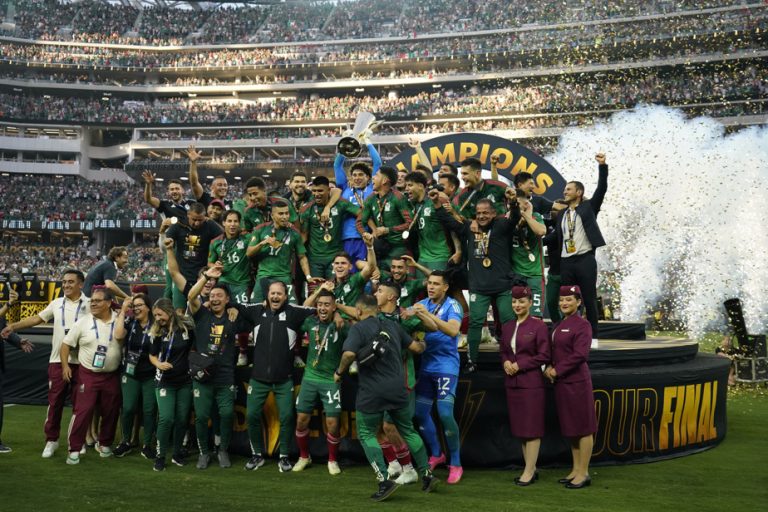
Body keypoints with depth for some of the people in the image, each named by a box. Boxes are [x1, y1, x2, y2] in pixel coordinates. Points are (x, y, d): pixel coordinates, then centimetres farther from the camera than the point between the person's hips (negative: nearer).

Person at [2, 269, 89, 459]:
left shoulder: (90, 304, -2)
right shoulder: (57, 303, 9)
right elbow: (37, 319, 11)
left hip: (81, 362, -3)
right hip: (58, 360, 3)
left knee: (79, 402, 5)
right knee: (55, 401, 6)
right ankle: (52, 440, 17)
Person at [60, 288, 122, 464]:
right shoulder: (83, 322, -3)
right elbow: (66, 343, 3)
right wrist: (65, 365, -5)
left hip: (112, 376, 1)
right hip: (88, 375, -1)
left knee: (110, 412, 10)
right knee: (82, 411, -6)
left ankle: (105, 444, 30)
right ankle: (74, 449, 1)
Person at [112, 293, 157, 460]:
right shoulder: (129, 322, 0)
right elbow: (118, 336, -18)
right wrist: (123, 311, -15)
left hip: (151, 375, -1)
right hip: (130, 373, 1)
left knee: (149, 410, 4)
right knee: (128, 408, -2)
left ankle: (147, 446, 16)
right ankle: (126, 442, 17)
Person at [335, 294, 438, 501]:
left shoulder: (358, 328, -7)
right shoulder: (392, 326, 10)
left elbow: (349, 354, -23)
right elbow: (417, 348, 15)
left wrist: (339, 372, -5)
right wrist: (423, 344, 38)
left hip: (372, 391, -5)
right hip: (397, 389, 5)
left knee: (366, 434, 9)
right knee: (408, 431, 20)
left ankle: (384, 481, -3)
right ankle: (427, 475, 24)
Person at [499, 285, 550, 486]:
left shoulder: (538, 326, -8)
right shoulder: (507, 327, 12)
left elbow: (544, 356, -10)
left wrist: (520, 365, -14)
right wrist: (506, 362, -3)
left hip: (531, 383, -7)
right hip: (512, 383, 7)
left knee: (532, 428, -1)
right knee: (519, 427, 10)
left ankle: (529, 471, 3)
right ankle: (531, 468, 20)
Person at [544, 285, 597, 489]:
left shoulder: (582, 325, -10)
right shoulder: (559, 326, 15)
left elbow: (580, 355, -18)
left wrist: (557, 370, -14)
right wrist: (550, 367, 1)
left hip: (577, 382, -9)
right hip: (562, 382, 9)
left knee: (583, 428, -1)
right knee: (570, 428, 14)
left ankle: (583, 473, 4)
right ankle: (576, 470, 23)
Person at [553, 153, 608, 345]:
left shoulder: (589, 206, 5)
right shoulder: (561, 214, 17)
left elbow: (602, 188, -7)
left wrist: (602, 165, -17)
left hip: (585, 259, -4)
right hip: (566, 261, 4)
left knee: (589, 300, -1)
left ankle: (593, 337, 4)